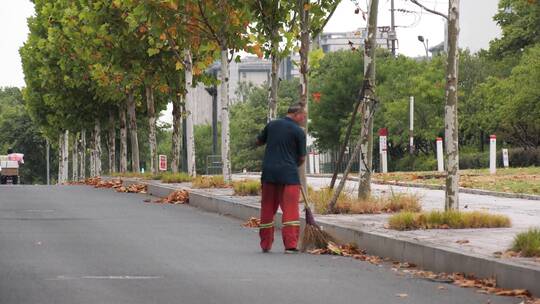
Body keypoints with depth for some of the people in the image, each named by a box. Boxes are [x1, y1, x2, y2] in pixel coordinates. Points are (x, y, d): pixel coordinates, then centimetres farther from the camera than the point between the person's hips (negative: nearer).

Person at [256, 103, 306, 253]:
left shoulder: (272, 125, 8)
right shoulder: (298, 131, -5)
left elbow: (258, 141, 21)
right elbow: (302, 158, 0)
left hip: (269, 172, 5)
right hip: (289, 173, -5)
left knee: (267, 209, 11)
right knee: (290, 209, -2)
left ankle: (265, 245, 16)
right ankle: (290, 245, -9)